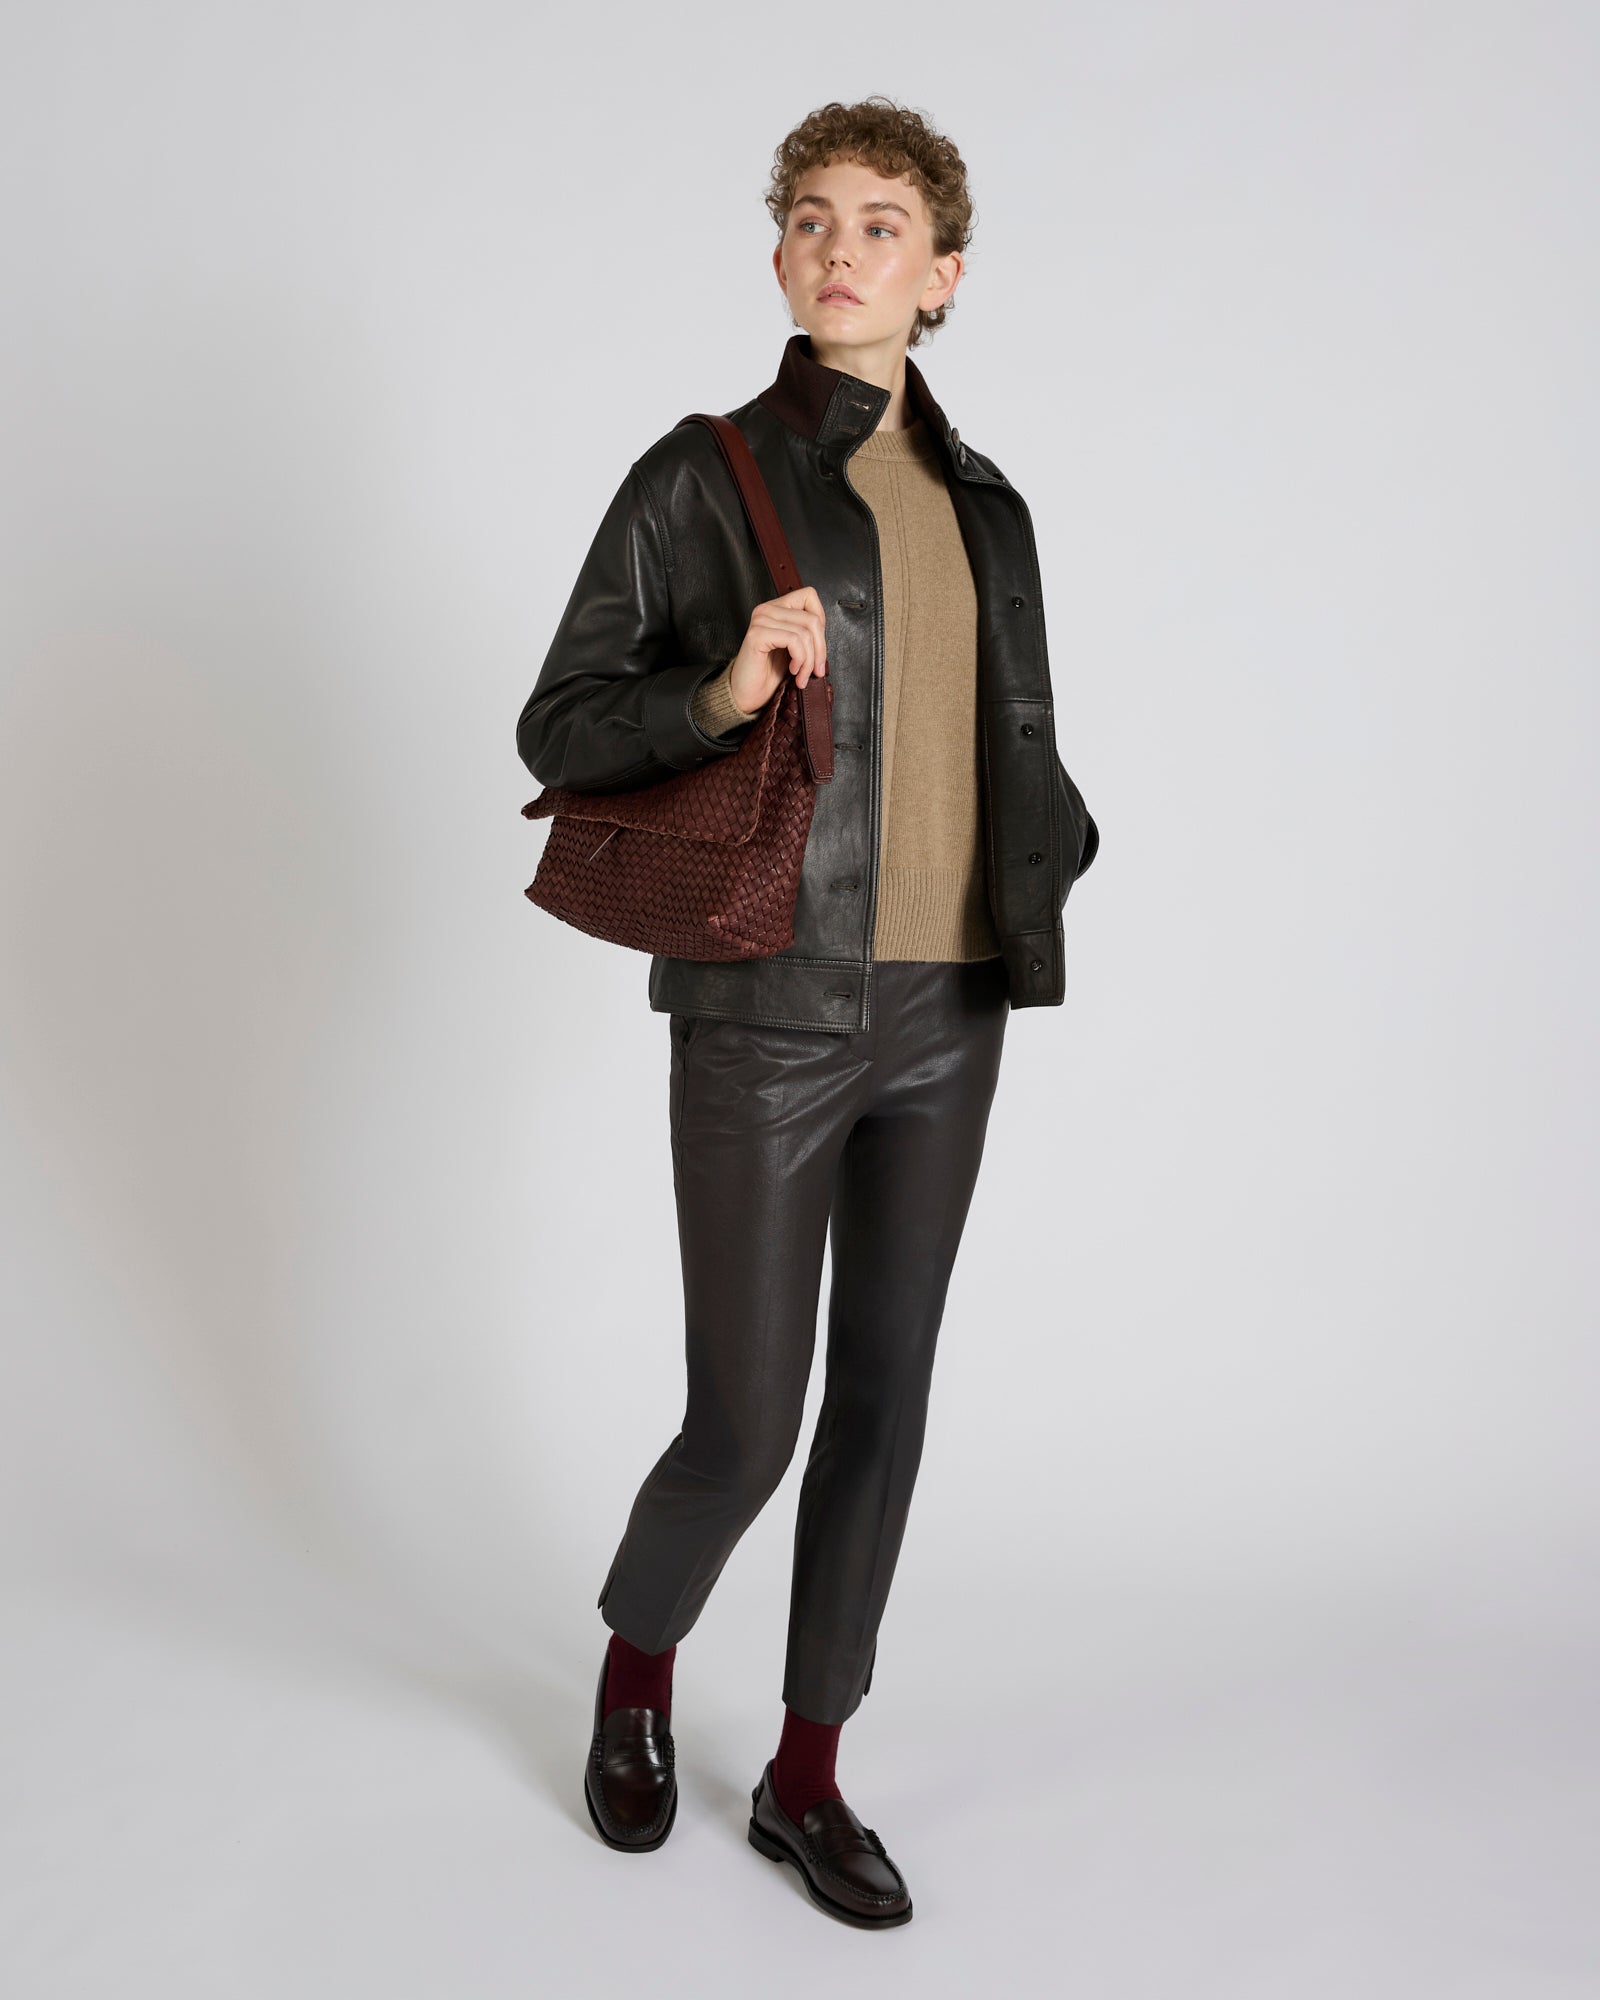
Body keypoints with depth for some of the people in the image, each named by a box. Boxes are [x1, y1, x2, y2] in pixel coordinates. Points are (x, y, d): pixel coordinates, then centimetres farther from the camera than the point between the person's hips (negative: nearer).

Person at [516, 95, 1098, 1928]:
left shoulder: (983, 502, 13)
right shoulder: (701, 478, -1)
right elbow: (557, 729, -3)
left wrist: (1065, 848, 6)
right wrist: (720, 694, -19)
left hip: (944, 1015, 5)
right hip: (765, 1018, -5)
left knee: (885, 1398, 10)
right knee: (744, 1422, -1)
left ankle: (806, 1778, 28)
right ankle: (636, 1665, 33)